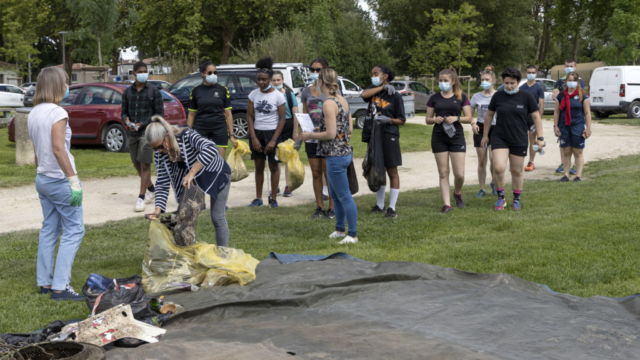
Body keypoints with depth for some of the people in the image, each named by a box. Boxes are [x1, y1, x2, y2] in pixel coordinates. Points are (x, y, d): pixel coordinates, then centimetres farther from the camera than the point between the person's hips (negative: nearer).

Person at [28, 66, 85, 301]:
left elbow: (36, 150, 12)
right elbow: (58, 149, -22)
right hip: (59, 180, -9)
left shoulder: (33, 114, 10)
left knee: (49, 230, 15)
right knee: (74, 230, -2)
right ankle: (60, 286, -5)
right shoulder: (57, 113, -16)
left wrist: (40, 171, 17)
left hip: (42, 180, 9)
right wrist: (73, 179, -21)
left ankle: (44, 282, 19)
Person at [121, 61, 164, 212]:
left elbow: (160, 113, -3)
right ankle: (151, 189, 34)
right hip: (132, 133, 5)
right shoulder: (127, 92, 9)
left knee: (145, 164, -10)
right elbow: (124, 113, 14)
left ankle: (141, 198, -10)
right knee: (137, 164, 13)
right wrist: (127, 121, -10)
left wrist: (142, 124, -13)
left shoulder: (154, 91, -1)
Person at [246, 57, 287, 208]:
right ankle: (258, 198, 15)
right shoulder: (253, 94, 2)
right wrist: (253, 138, -6)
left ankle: (273, 198, 11)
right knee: (259, 166, 7)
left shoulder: (278, 96, -7)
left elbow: (282, 119, -6)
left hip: (272, 133, -3)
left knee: (273, 166, 3)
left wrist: (273, 140, -12)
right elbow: (249, 116, 3)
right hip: (256, 133, 3)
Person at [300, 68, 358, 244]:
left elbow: (331, 134, -21)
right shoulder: (342, 100, 9)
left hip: (335, 155, -10)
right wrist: (322, 129, 19)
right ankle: (340, 229, 30)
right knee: (335, 194, 20)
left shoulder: (328, 104, -18)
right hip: (345, 151, 10)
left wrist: (310, 135, -8)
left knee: (344, 196, -2)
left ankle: (353, 234, 4)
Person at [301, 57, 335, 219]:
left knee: (328, 173, -1)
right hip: (311, 138, 5)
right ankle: (319, 207, 16)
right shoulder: (306, 92, 10)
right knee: (316, 173, 8)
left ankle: (332, 208, 8)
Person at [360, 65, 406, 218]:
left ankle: (392, 208, 4)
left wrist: (389, 120, -20)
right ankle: (380, 205, 25)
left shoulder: (395, 96, -5)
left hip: (389, 136, -6)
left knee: (392, 172, 0)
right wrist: (383, 87, -14)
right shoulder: (374, 90, 10)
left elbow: (402, 120, -3)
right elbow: (363, 95, -14)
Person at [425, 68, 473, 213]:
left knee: (459, 174, -4)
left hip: (456, 137, -1)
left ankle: (457, 192, 26)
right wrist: (435, 119, -12)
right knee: (443, 173, 2)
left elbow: (469, 118, 1)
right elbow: (428, 119, 10)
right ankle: (446, 203, 8)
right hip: (439, 138, 1)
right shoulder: (434, 98, 7)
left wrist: (457, 118, -16)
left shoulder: (461, 97, 3)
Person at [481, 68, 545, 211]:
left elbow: (536, 117, 1)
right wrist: (485, 135, 15)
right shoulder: (498, 96, 1)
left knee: (517, 171, 7)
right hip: (500, 138, 0)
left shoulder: (526, 97, -3)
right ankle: (500, 197, 3)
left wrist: (540, 137, -3)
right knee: (498, 168, -16)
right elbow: (489, 115, 12)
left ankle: (516, 199, 26)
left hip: (519, 140, 0)